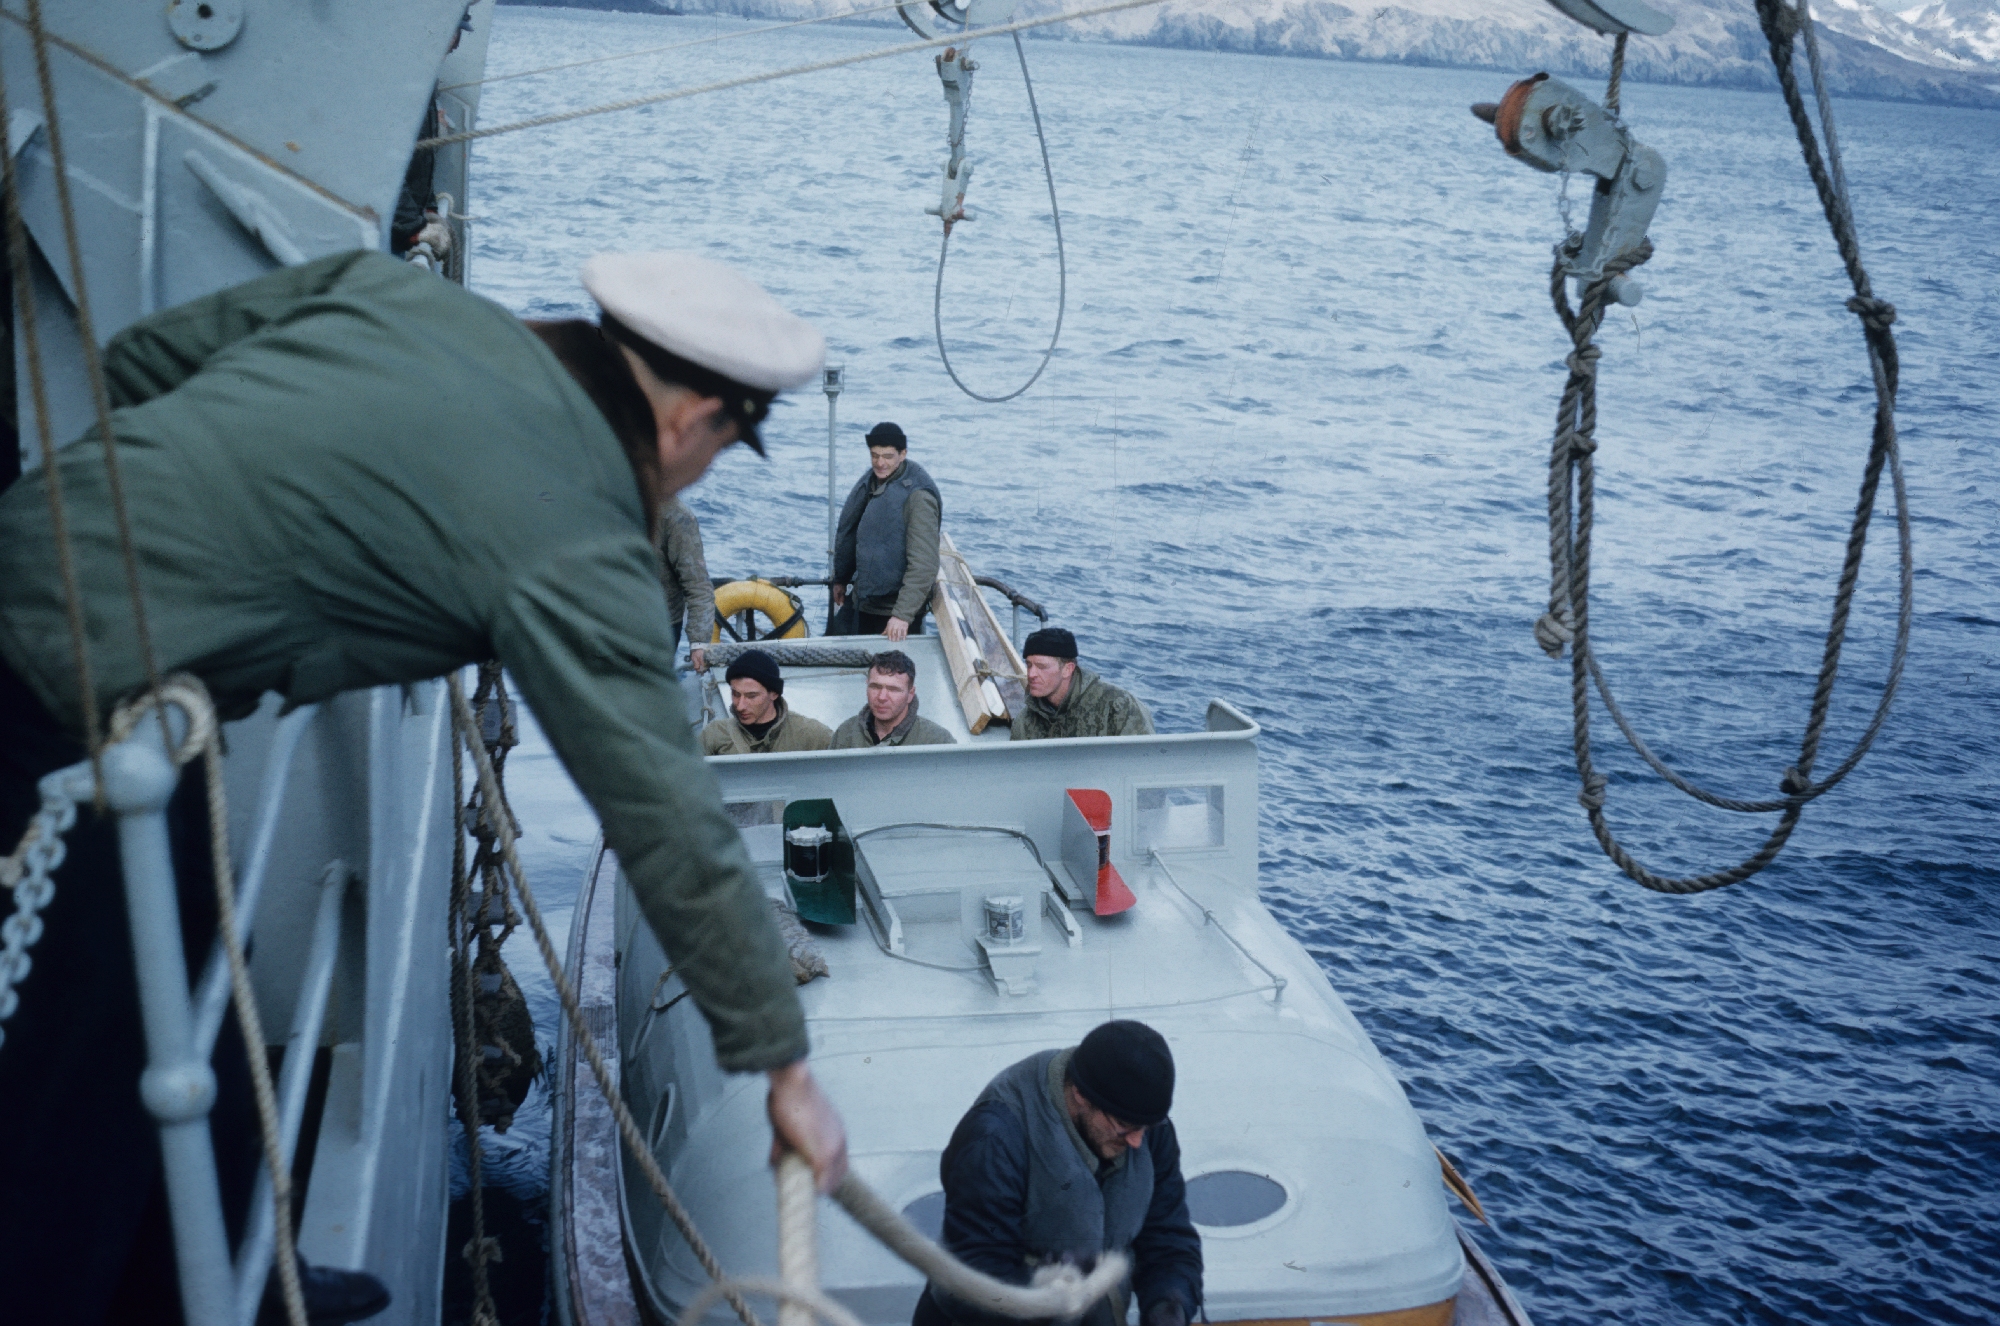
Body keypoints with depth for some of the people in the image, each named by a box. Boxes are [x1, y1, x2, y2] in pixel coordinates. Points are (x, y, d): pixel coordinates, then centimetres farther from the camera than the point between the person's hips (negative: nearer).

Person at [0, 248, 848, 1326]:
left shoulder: (396, 288, 6)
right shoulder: (578, 557, -14)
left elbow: (138, 361, 14)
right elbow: (671, 827, -11)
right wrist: (784, 1065, -3)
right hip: (94, 695, -9)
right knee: (99, 1049, 8)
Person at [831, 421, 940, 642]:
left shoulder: (918, 497, -21)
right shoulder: (870, 483, 4)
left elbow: (923, 565, -25)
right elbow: (848, 535, 17)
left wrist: (903, 614, -30)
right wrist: (840, 579, 21)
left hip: (896, 609, -7)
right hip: (864, 600, 7)